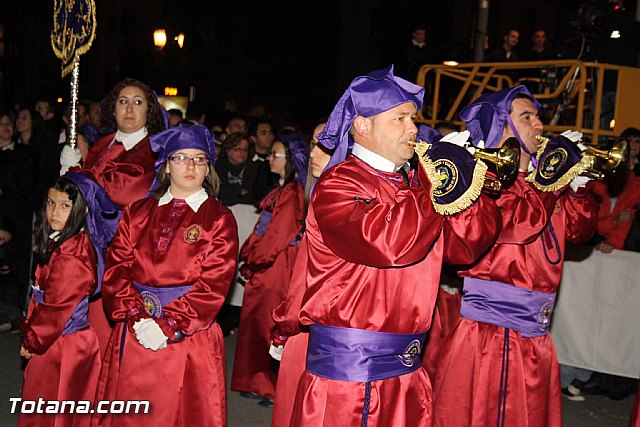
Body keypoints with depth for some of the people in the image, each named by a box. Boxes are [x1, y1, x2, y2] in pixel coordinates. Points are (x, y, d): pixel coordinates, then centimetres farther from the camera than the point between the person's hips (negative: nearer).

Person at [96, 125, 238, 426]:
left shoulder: (219, 220, 0)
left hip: (189, 338, -3)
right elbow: (116, 269, 2)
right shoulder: (138, 213, 10)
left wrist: (167, 326, -15)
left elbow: (213, 285, -9)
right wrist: (137, 318, -12)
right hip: (133, 334, 3)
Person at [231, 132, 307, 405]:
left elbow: (277, 236, -18)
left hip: (277, 268, -9)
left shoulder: (292, 193, -15)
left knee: (270, 326, -2)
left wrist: (251, 260, -9)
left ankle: (278, 390, 9)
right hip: (264, 267, 9)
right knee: (257, 323, 13)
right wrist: (248, 255, 8)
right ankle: (260, 383, 24)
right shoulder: (281, 190, 14)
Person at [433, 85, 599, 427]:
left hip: (535, 336, 8)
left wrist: (578, 180, 3)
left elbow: (579, 230, 16)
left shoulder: (538, 178, 14)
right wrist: (555, 173, -13)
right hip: (487, 331, -8)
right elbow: (518, 223, -24)